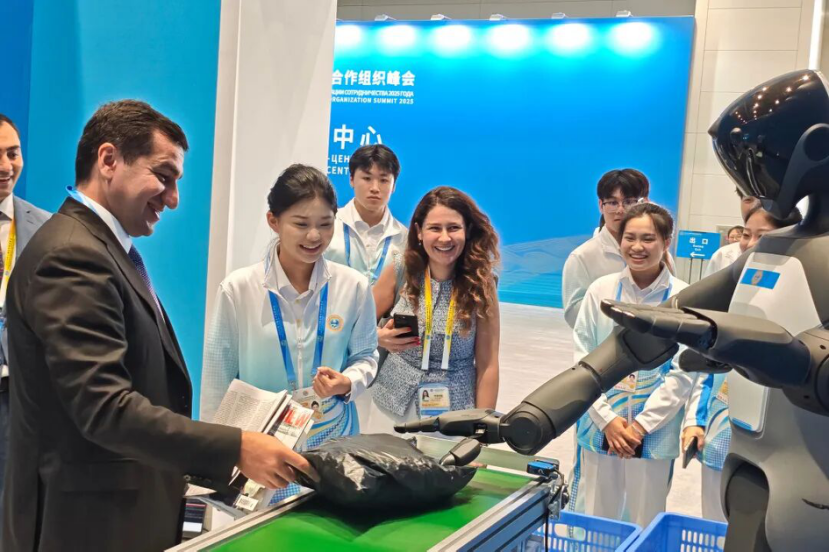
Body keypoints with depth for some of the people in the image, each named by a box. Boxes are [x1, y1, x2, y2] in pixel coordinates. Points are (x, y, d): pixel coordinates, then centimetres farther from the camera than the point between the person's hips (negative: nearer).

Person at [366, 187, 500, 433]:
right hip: (393, 407, 1)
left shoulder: (480, 283, -9)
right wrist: (380, 337, -16)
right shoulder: (401, 270, -7)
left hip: (454, 415, -1)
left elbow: (487, 364, -6)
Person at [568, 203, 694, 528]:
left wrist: (642, 423, -10)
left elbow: (683, 372, -5)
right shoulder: (601, 290, -1)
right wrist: (607, 419, -8)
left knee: (645, 523, 10)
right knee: (594, 521, 10)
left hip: (654, 433, -1)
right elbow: (582, 360, 0)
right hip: (599, 427, 1)